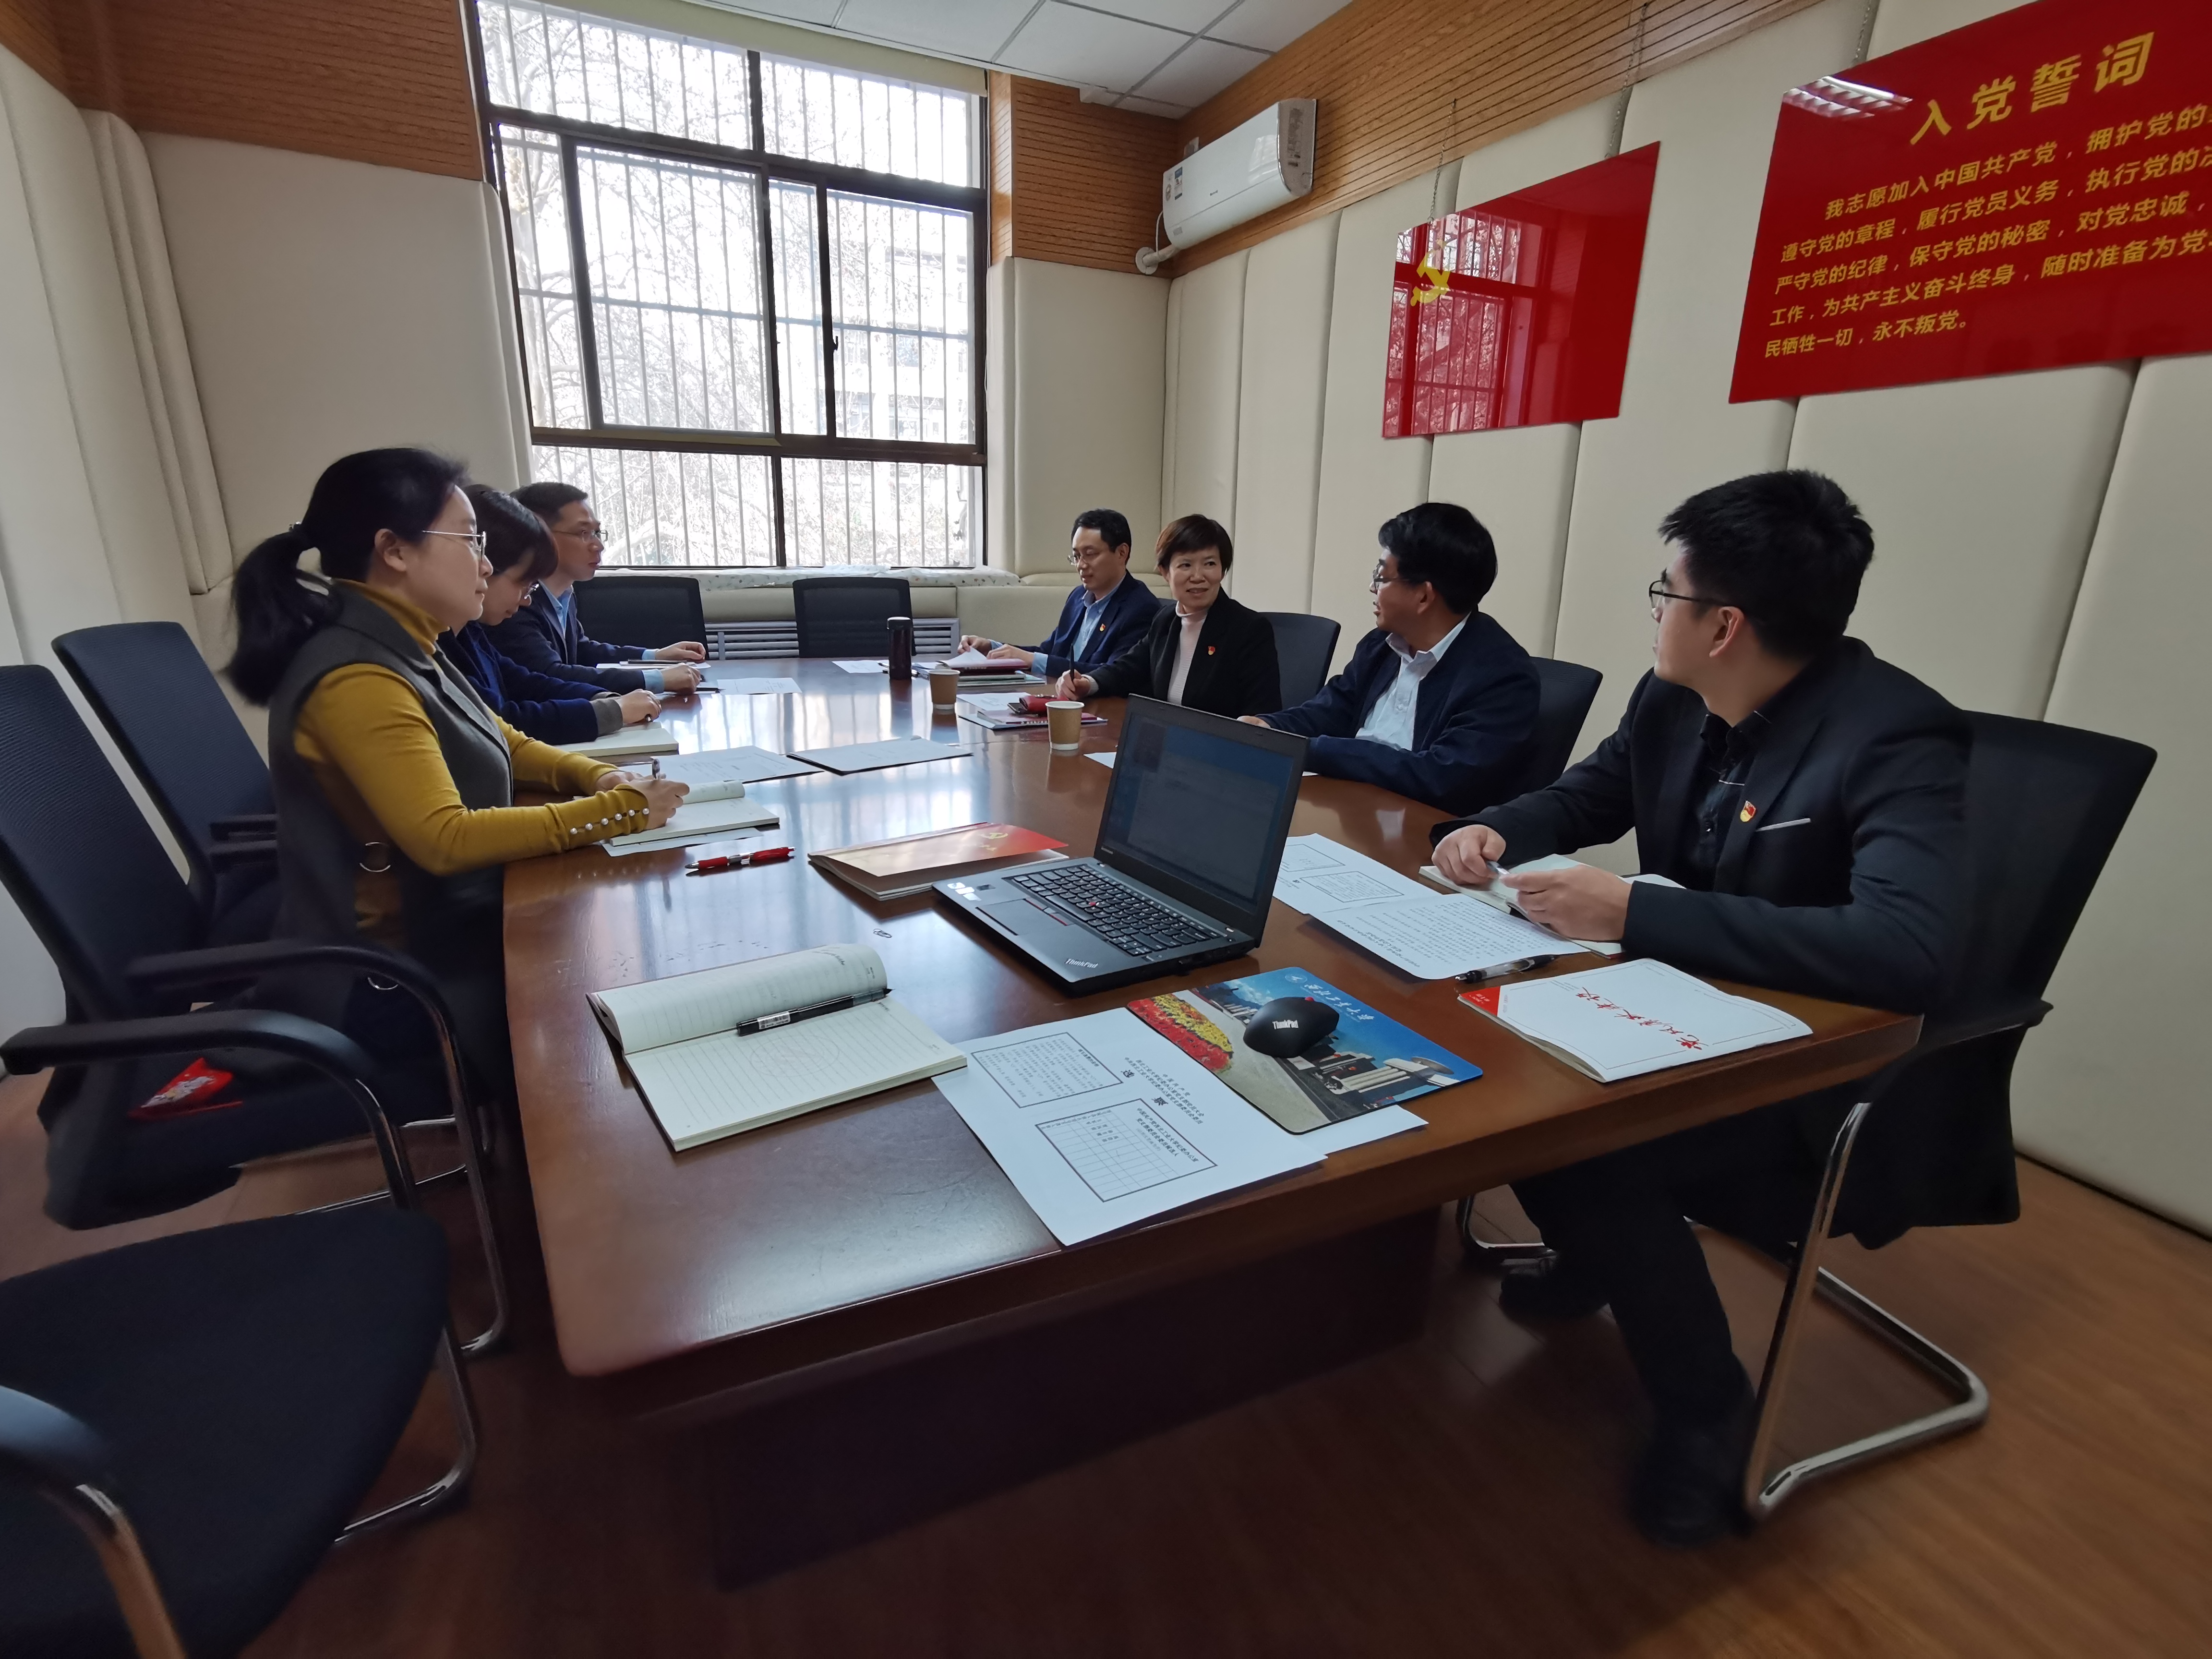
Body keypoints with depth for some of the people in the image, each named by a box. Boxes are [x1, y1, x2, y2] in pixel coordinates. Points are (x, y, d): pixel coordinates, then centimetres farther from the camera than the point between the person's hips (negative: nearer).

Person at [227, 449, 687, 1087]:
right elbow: (446, 839, -32)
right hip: (392, 976, -9)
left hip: (445, 922, 9)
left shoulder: (399, 652, 6)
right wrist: (617, 812, -27)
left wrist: (597, 777, -5)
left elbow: (502, 742, 15)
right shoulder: (358, 679, -25)